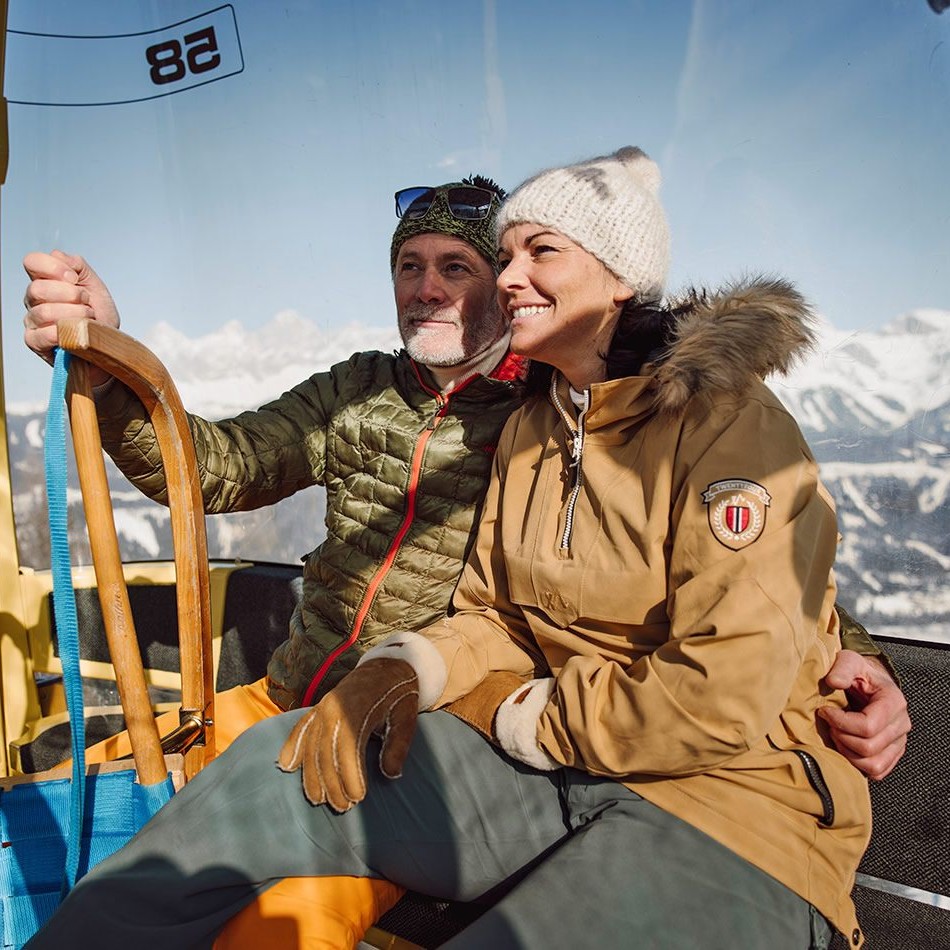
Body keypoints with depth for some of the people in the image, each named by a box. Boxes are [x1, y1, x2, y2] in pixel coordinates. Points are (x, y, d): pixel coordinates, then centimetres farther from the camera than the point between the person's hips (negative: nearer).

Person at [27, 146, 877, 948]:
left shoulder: (726, 421, -14)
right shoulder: (529, 429, 10)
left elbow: (724, 697, -21)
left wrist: (522, 718, -10)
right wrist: (404, 669, -8)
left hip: (736, 795, -5)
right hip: (548, 768, 6)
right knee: (274, 769, -12)